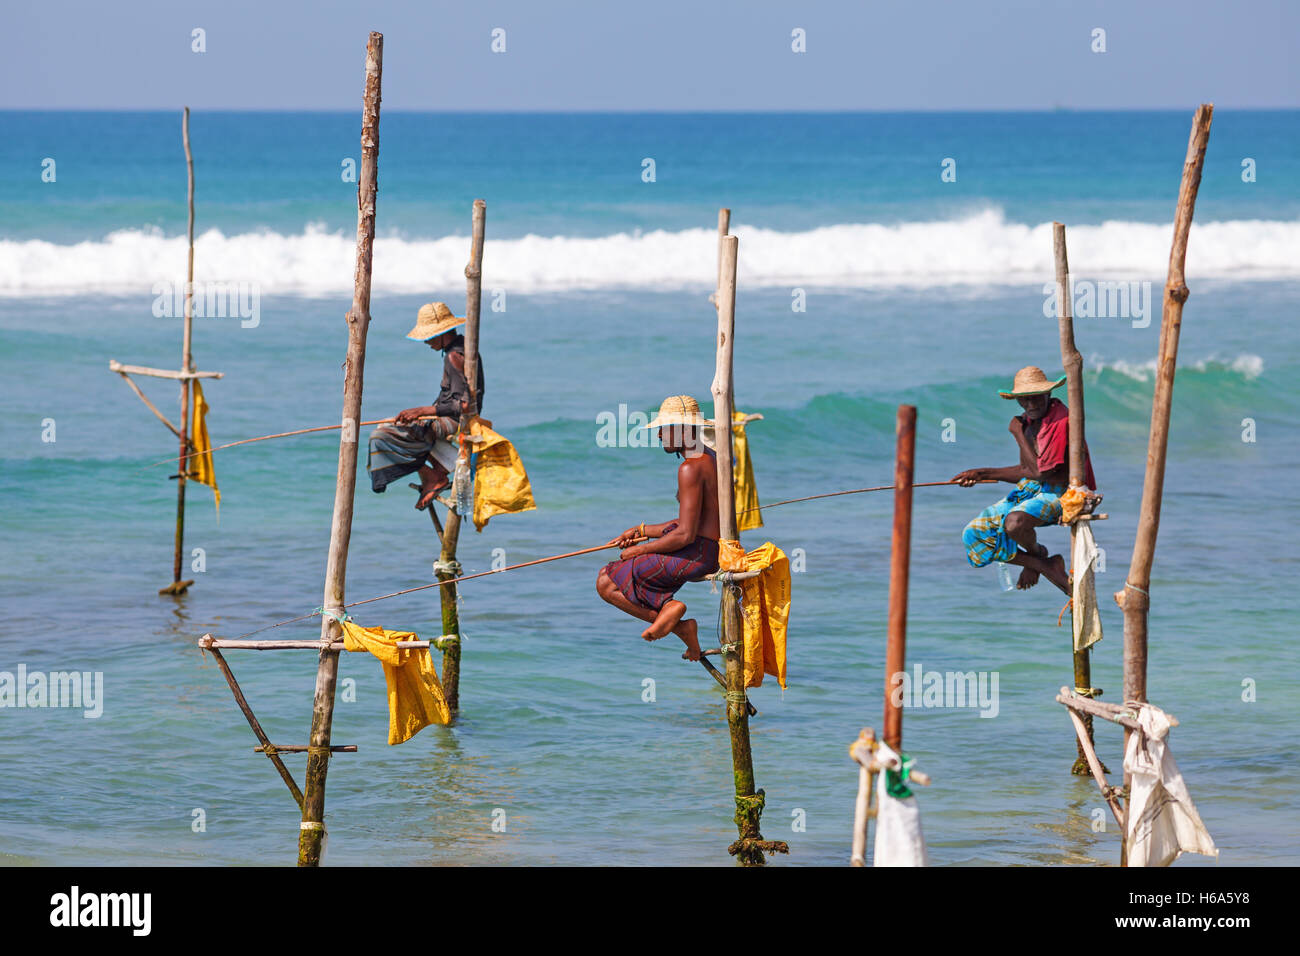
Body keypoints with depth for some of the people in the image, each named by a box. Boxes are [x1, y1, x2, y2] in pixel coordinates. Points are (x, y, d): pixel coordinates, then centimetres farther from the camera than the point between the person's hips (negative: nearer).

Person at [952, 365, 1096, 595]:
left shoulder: (1061, 421, -19)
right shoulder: (1029, 422, 9)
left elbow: (1041, 471, -23)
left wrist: (1018, 434, -12)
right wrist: (982, 474, 13)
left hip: (1059, 494, -9)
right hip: (1030, 490, 9)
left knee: (1015, 523, -39)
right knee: (973, 536, -3)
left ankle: (1037, 553, -1)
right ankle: (1046, 567, -1)